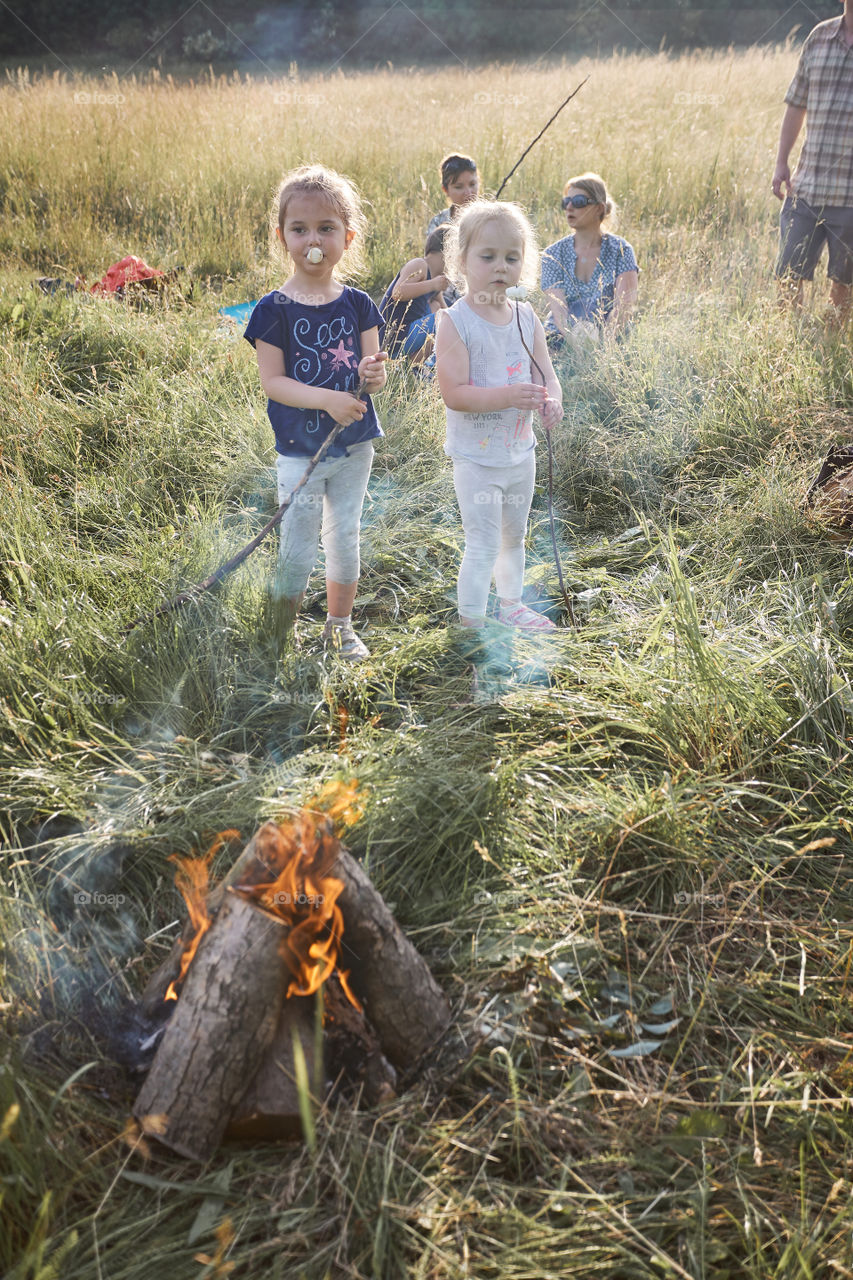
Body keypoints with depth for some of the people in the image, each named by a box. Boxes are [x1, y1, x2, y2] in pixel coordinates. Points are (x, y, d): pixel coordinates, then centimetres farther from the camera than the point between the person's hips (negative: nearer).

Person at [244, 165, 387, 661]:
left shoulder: (358, 304, 1)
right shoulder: (274, 310, -10)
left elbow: (372, 367, 3)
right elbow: (272, 380, -13)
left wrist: (373, 373, -21)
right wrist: (326, 399, -26)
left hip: (354, 443, 3)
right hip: (300, 448, -3)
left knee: (345, 536, 15)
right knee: (298, 549, 3)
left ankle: (340, 625, 34)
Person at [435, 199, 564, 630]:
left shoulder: (526, 317, 2)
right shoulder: (455, 322, -16)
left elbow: (546, 374, 0)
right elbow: (454, 394, -23)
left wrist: (551, 400, -23)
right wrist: (508, 396, -34)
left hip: (520, 452, 6)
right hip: (476, 458, -6)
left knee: (514, 536, 22)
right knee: (483, 545, -2)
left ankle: (511, 604, 42)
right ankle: (470, 621, 14)